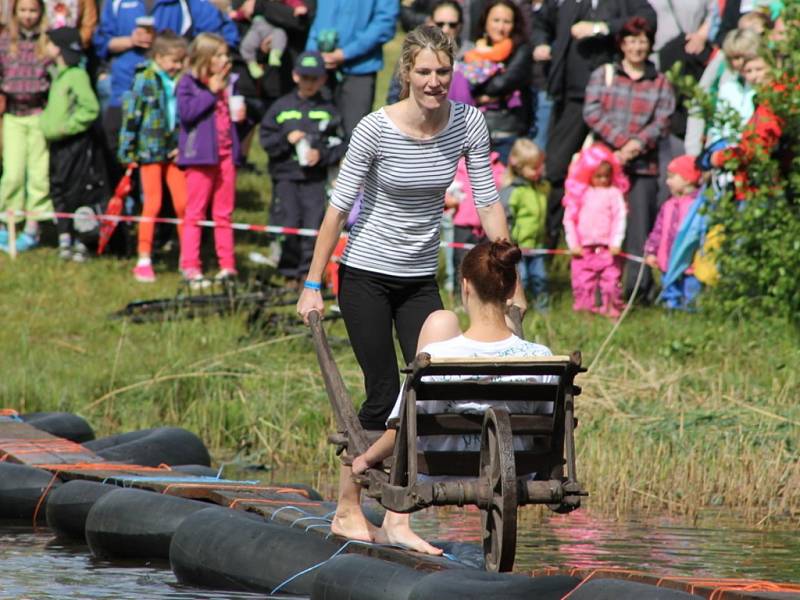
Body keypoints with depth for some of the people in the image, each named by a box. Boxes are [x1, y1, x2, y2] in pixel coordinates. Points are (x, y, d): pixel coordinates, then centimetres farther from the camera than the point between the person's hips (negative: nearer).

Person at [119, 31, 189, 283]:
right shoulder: (145, 80, -8)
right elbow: (131, 114, -8)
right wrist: (128, 151, -9)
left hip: (173, 150, 4)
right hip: (150, 150, -4)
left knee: (183, 203, 2)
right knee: (152, 204, -3)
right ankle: (143, 261, 5)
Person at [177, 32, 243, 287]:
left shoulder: (227, 83, 15)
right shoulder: (188, 83, -6)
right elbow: (186, 112, -21)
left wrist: (239, 114, 7)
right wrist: (211, 92, -18)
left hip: (226, 153, 6)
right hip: (201, 155, -6)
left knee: (224, 214, 10)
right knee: (195, 213, -3)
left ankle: (227, 266, 13)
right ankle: (190, 267, -2)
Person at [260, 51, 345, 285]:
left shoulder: (328, 111, 7)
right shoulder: (282, 107, 7)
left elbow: (338, 146, 5)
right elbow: (266, 139, 6)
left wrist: (322, 155, -12)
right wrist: (286, 139, -11)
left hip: (315, 177, 0)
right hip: (285, 175, 0)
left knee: (313, 224, -5)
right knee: (288, 224, -3)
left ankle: (308, 270, 3)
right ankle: (290, 271, 10)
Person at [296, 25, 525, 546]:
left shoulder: (468, 123, -7)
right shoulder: (377, 129, -17)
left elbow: (488, 202, -1)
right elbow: (340, 206, -11)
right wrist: (313, 286, -11)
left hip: (421, 278, 4)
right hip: (367, 274, -4)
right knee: (384, 396, -5)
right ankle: (347, 511, 11)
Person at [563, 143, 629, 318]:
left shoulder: (614, 193, 0)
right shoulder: (579, 194, 5)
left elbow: (620, 218, -4)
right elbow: (569, 219, 6)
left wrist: (616, 243, -12)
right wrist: (573, 244, -1)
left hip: (607, 249, -2)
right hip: (583, 250, 2)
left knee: (610, 280, -2)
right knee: (582, 283, 5)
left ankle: (611, 308, 7)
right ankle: (583, 307, 13)